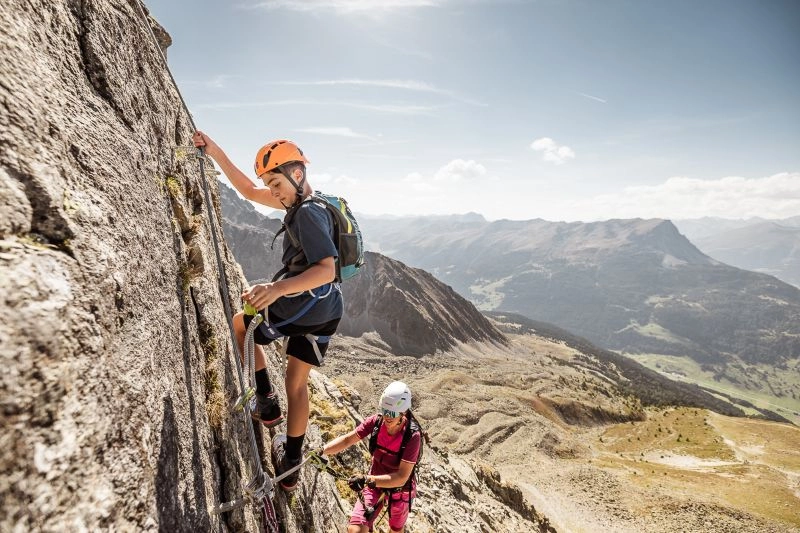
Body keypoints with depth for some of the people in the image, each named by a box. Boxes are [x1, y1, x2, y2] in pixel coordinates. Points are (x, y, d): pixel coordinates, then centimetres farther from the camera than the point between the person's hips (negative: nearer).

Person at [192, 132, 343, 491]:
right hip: (327, 312, 9)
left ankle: (266, 402, 20)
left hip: (303, 305, -9)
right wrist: (216, 153, 14)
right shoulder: (302, 202, 12)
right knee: (297, 381, 20)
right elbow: (249, 191, 17)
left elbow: (326, 270, -28)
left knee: (240, 323, 20)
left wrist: (278, 288, -39)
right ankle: (290, 466, 30)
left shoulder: (307, 213, -18)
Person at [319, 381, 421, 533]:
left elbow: (401, 477, -34)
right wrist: (322, 451, -34)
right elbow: (347, 439, -18)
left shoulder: (412, 436, -33)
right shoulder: (376, 421, -23)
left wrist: (368, 480, -46)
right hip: (375, 481, 2)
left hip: (399, 488, -2)